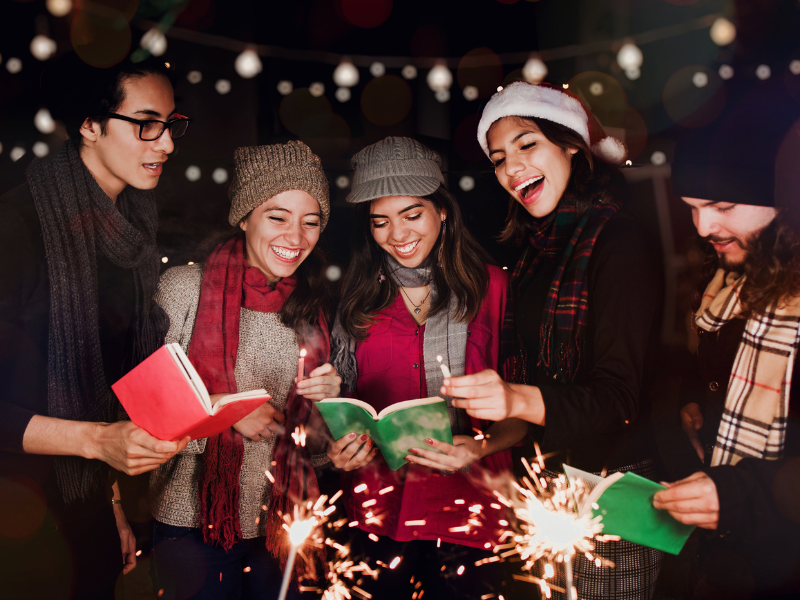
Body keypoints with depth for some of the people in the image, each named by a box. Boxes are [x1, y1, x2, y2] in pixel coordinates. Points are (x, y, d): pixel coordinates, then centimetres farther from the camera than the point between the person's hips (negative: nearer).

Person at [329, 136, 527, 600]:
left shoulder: (491, 287, -3)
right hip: (380, 514, 2)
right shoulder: (358, 299, 6)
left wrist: (479, 447, -19)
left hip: (469, 512, -2)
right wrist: (341, 448, -6)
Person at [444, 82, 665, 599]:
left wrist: (520, 399, -35)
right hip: (549, 480, 7)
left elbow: (619, 397, -21)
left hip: (613, 487, -7)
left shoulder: (617, 238, -14)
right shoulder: (538, 246, 11)